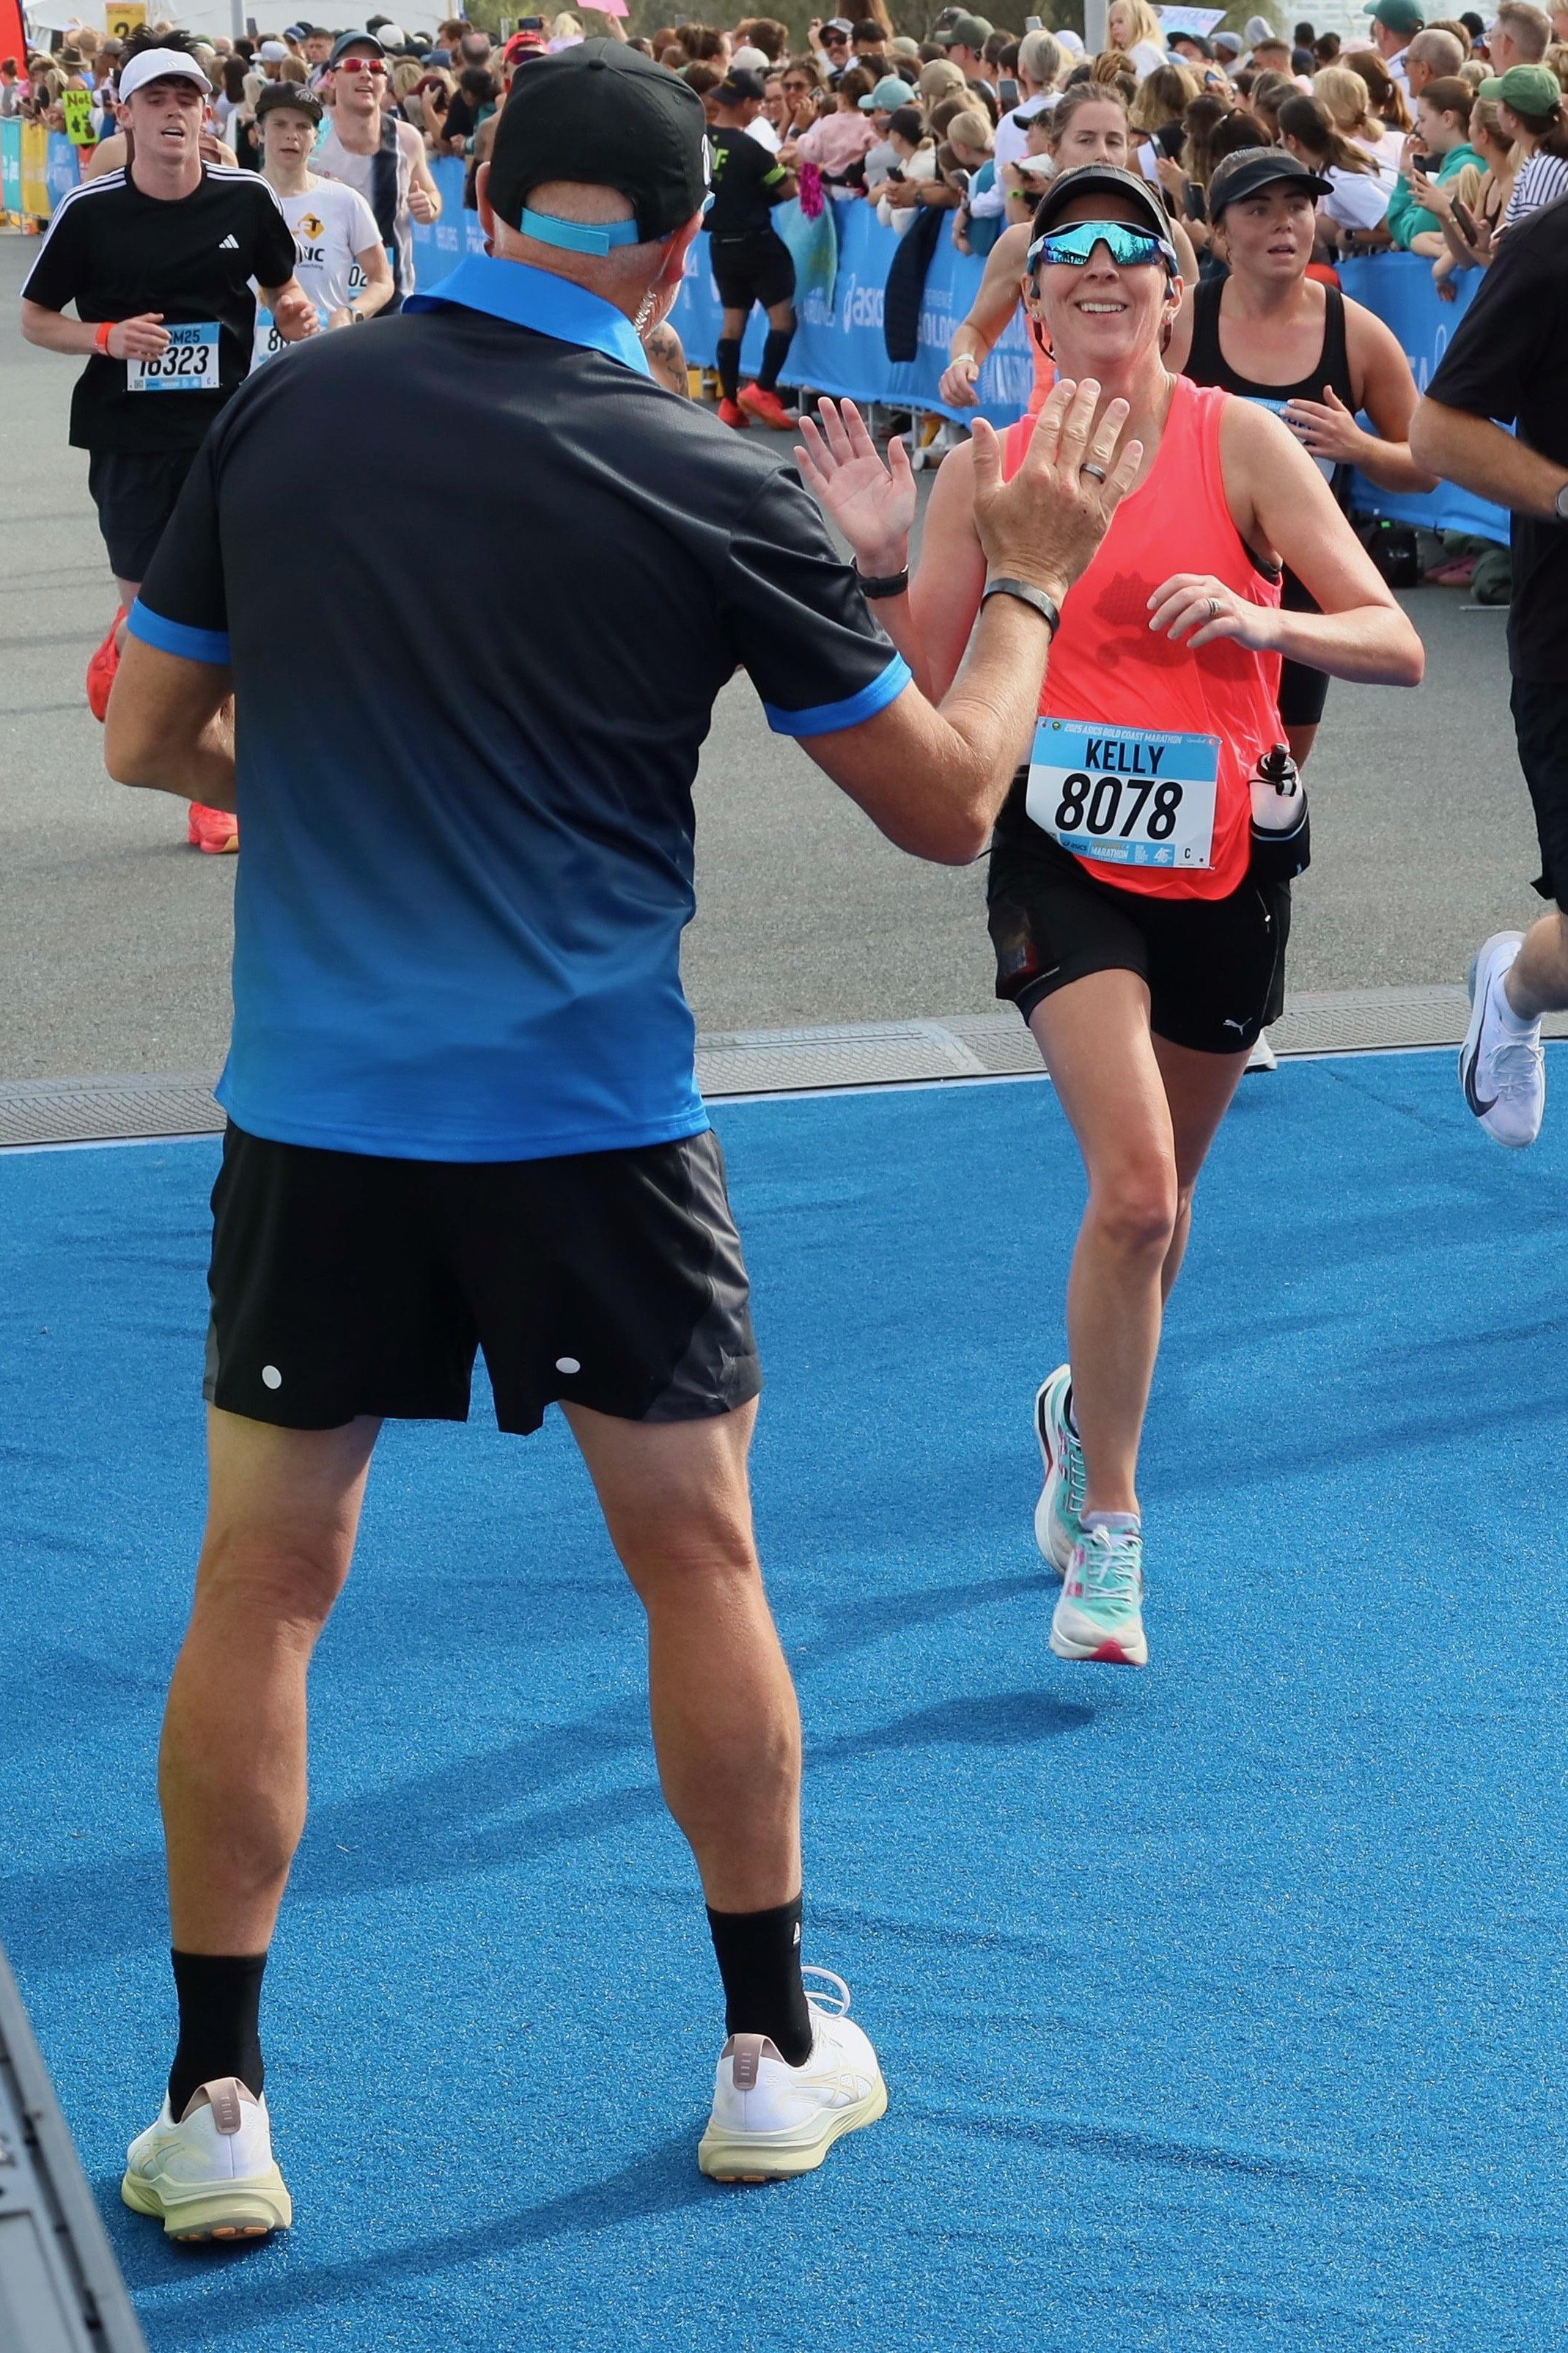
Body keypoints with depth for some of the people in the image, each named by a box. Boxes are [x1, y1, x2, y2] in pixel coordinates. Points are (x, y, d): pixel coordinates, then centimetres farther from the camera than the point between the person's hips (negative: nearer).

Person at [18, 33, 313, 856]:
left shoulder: (246, 200, -3)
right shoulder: (89, 213, -8)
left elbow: (281, 288, 15)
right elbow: (36, 318, 2)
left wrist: (293, 315, -8)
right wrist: (107, 337, -16)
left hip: (227, 434, 1)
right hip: (128, 440, -1)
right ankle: (120, 647, 41)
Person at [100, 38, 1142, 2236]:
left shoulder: (286, 410, -1)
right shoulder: (712, 484, -8)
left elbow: (145, 736, 10)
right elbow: (944, 800, -1)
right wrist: (1028, 579, 14)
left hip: (314, 1118, 2)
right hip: (593, 1124, -1)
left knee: (262, 1588, 10)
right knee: (700, 1565, 14)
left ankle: (214, 2105, 13)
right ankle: (774, 2051, 25)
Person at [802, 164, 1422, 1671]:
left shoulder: (1237, 442, -4)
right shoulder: (988, 471, 0)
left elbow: (1397, 646, -8)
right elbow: (919, 695, -1)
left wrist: (1264, 621, -26)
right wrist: (880, 563, -16)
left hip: (1224, 859, 1)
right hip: (1068, 854, -1)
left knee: (1160, 1198, 16)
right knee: (1133, 1187, -19)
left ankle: (1082, 1407, 47)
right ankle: (1109, 1533, -5)